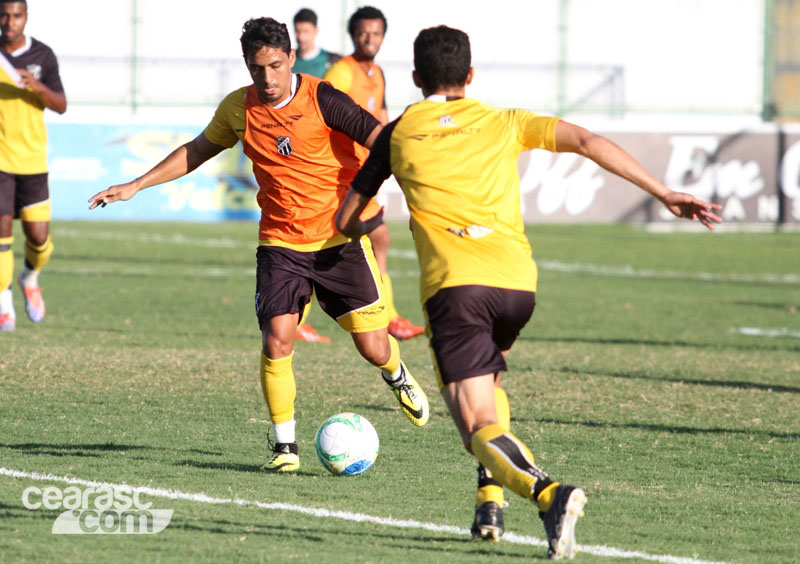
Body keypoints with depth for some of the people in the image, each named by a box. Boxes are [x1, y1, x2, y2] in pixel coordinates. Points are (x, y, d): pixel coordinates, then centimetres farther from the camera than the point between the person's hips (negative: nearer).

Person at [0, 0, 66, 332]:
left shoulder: (43, 56, -1)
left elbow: (61, 106, -5)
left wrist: (38, 87, -22)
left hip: (32, 158, 1)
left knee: (38, 236, -2)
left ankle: (30, 279, 31)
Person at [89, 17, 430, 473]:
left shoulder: (321, 100, -13)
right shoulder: (239, 109, 1)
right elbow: (197, 151, 18)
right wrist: (136, 186, 16)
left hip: (340, 241, -2)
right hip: (280, 245, 3)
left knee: (373, 347, -2)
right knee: (276, 340, -15)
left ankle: (398, 375, 36)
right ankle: (285, 443, 0)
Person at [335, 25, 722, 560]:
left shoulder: (399, 133, 17)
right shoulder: (502, 123, 19)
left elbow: (346, 221, 24)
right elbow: (588, 141, 6)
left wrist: (366, 230, 48)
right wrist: (664, 193, 6)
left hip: (455, 285, -3)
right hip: (518, 280, 3)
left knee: (480, 428, -10)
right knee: (485, 379, 33)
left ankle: (548, 493, -39)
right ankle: (491, 501, 18)